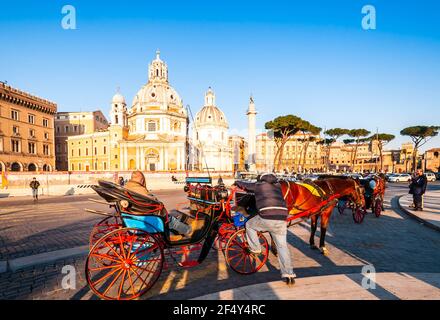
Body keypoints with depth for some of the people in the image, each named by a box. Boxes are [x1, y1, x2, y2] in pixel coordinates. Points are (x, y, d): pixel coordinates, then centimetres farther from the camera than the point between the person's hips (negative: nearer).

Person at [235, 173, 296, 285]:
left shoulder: (258, 185, 12)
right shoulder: (278, 186, 24)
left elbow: (243, 185, 24)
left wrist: (237, 182, 46)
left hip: (266, 218, -4)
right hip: (281, 219, 5)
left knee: (249, 225, 24)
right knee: (282, 246, 14)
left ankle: (255, 249, 26)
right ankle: (289, 274, 13)